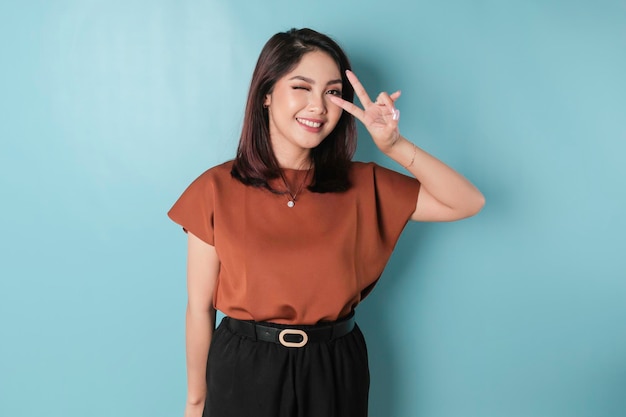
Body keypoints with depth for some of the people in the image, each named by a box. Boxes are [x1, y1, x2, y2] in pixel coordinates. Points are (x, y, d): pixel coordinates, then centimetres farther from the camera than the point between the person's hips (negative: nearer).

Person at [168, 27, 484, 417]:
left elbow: (468, 203, -7)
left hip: (335, 371, 2)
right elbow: (199, 307, -3)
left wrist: (396, 146, -19)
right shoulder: (217, 189, -9)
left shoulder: (361, 186, -3)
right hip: (244, 371, -2)